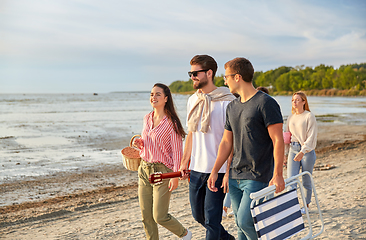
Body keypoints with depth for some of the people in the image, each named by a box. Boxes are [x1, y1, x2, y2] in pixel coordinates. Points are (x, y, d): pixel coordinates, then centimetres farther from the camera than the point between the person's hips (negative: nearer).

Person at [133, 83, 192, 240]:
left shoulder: (171, 122, -10)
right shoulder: (147, 119, 10)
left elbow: (177, 151, -11)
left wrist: (175, 175, -17)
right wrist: (140, 144, 0)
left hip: (162, 171, -6)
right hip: (144, 169, 7)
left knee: (159, 216, -4)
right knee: (146, 216, 7)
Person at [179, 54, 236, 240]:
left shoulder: (226, 101, -12)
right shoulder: (192, 100, 10)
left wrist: (229, 172, -16)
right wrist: (184, 161, 15)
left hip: (218, 170, -7)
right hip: (196, 169, 7)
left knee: (211, 218, -2)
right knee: (198, 215, 17)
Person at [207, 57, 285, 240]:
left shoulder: (266, 103, -10)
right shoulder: (232, 107, 12)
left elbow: (278, 140, -12)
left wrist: (278, 174, -18)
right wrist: (215, 171, 12)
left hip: (257, 177, -7)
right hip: (234, 177, 7)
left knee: (245, 221, -13)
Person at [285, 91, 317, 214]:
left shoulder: (309, 116, -5)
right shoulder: (291, 117, 12)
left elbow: (311, 136, -12)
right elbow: (287, 133, 23)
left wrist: (302, 152, -22)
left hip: (307, 150, -4)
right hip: (293, 149, 4)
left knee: (306, 181, 6)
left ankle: (306, 205, 24)